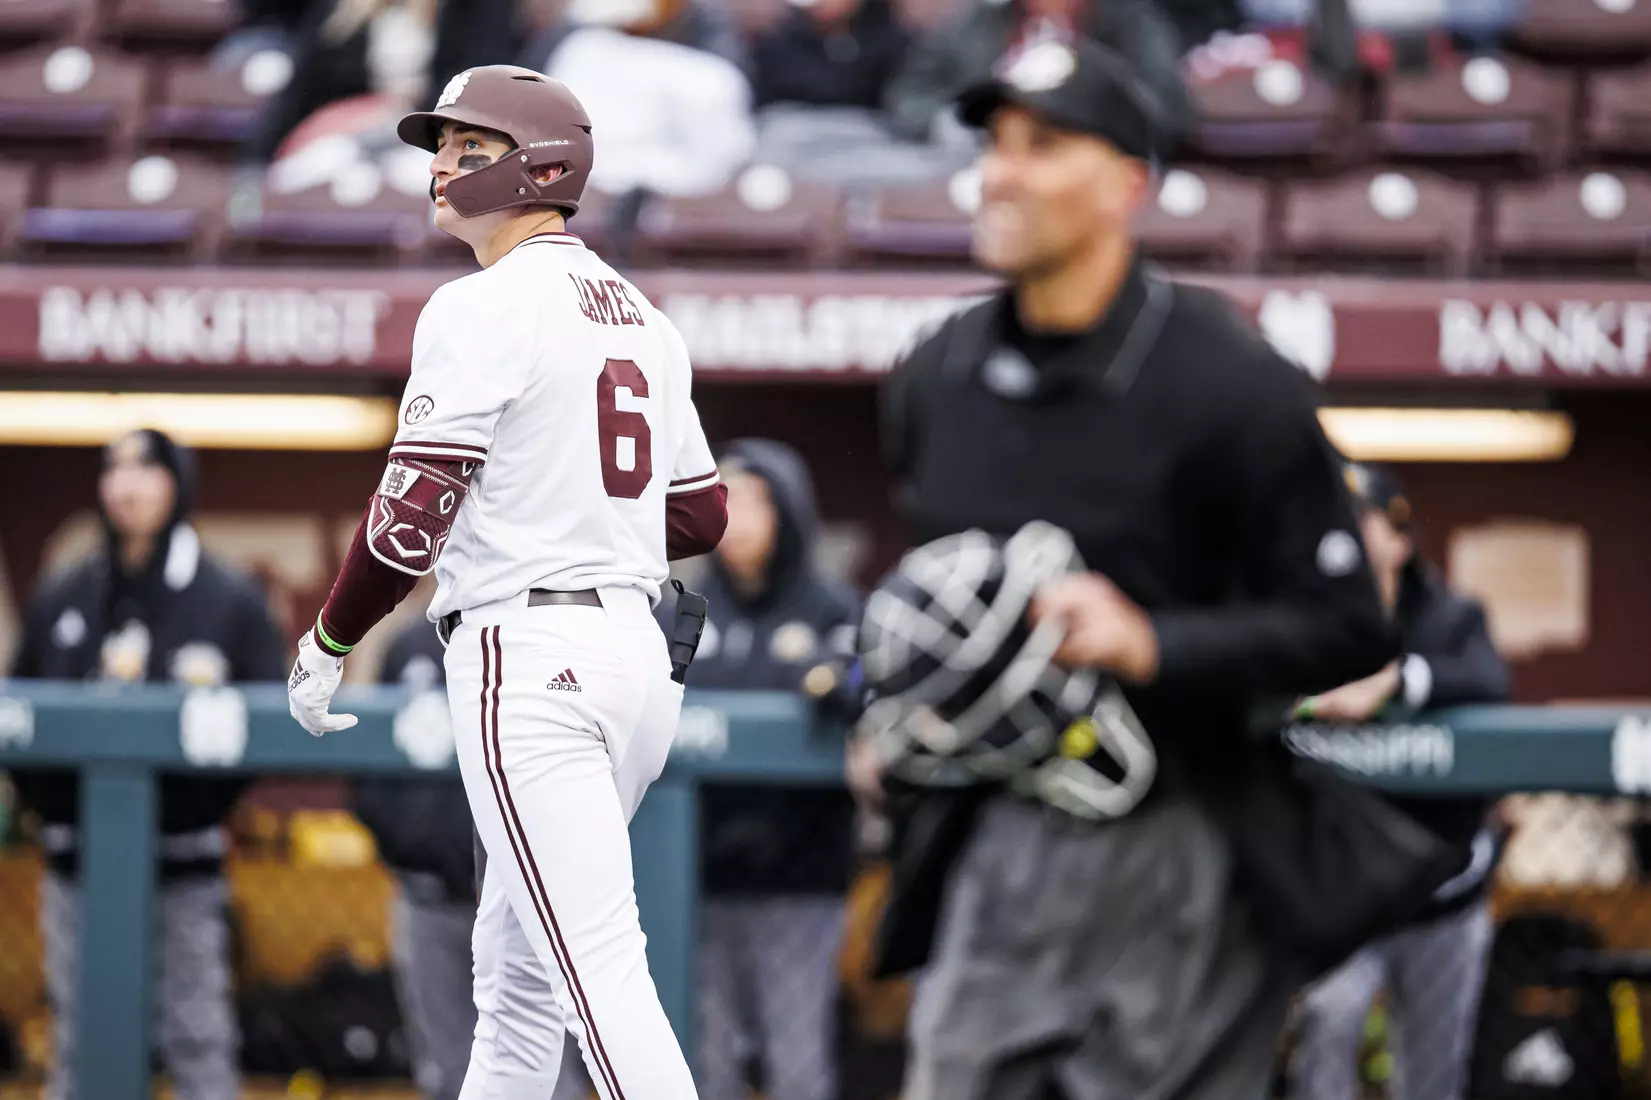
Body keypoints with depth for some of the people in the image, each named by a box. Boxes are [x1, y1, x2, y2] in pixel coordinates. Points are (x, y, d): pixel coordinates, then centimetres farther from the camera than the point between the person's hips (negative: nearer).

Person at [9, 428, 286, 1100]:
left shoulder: (230, 603, 2)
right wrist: (40, 793, 2)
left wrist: (215, 796, -12)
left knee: (198, 1042, -4)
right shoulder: (60, 602, 11)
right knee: (80, 1045, 4)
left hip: (185, 865, -3)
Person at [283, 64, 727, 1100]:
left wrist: (328, 645, -3)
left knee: (596, 964, -14)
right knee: (516, 963, 17)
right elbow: (703, 516, 20)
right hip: (640, 652, 9)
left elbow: (413, 512, -15)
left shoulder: (483, 308, -10)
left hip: (527, 658, -9)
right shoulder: (643, 316, 16)